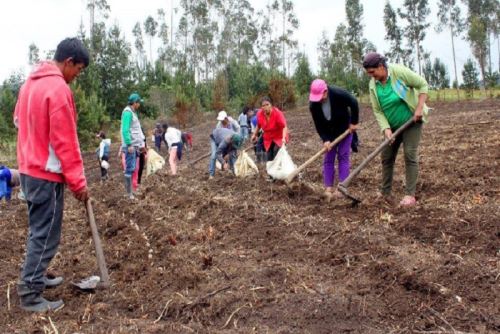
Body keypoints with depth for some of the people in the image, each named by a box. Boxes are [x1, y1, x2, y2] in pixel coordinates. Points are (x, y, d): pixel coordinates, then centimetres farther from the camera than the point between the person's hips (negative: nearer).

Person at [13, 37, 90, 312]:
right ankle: (30, 295, 4)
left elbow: (20, 122, 19)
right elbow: (65, 142, -20)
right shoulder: (58, 88, -19)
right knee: (46, 235, -2)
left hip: (29, 169, 10)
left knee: (38, 230, 20)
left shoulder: (30, 83, 11)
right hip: (47, 174, -10)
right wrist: (78, 181, -15)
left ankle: (34, 277, 30)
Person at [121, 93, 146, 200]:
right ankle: (129, 193, -5)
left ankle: (131, 190, 20)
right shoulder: (127, 112, -12)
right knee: (130, 169, -8)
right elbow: (125, 130, -19)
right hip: (130, 145, -10)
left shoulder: (133, 113, 18)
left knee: (133, 168, 13)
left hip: (135, 145, 10)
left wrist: (141, 143, 18)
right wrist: (129, 145, -22)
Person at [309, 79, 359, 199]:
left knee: (343, 157, -4)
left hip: (344, 129, -3)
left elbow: (354, 104, -18)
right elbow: (318, 125, -14)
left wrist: (354, 122, -15)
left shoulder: (339, 94, -31)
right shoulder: (313, 105, -20)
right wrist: (325, 139, -22)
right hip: (329, 133, 3)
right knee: (328, 159, 1)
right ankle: (328, 188, 3)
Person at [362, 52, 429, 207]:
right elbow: (377, 111, -8)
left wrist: (419, 108, -20)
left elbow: (422, 85, -13)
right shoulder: (373, 85, -9)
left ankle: (410, 195, -7)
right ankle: (385, 193, 15)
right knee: (386, 157, 5)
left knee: (410, 156, -10)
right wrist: (386, 129, -20)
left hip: (411, 121, -5)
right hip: (392, 125, 5)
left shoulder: (399, 71, -21)